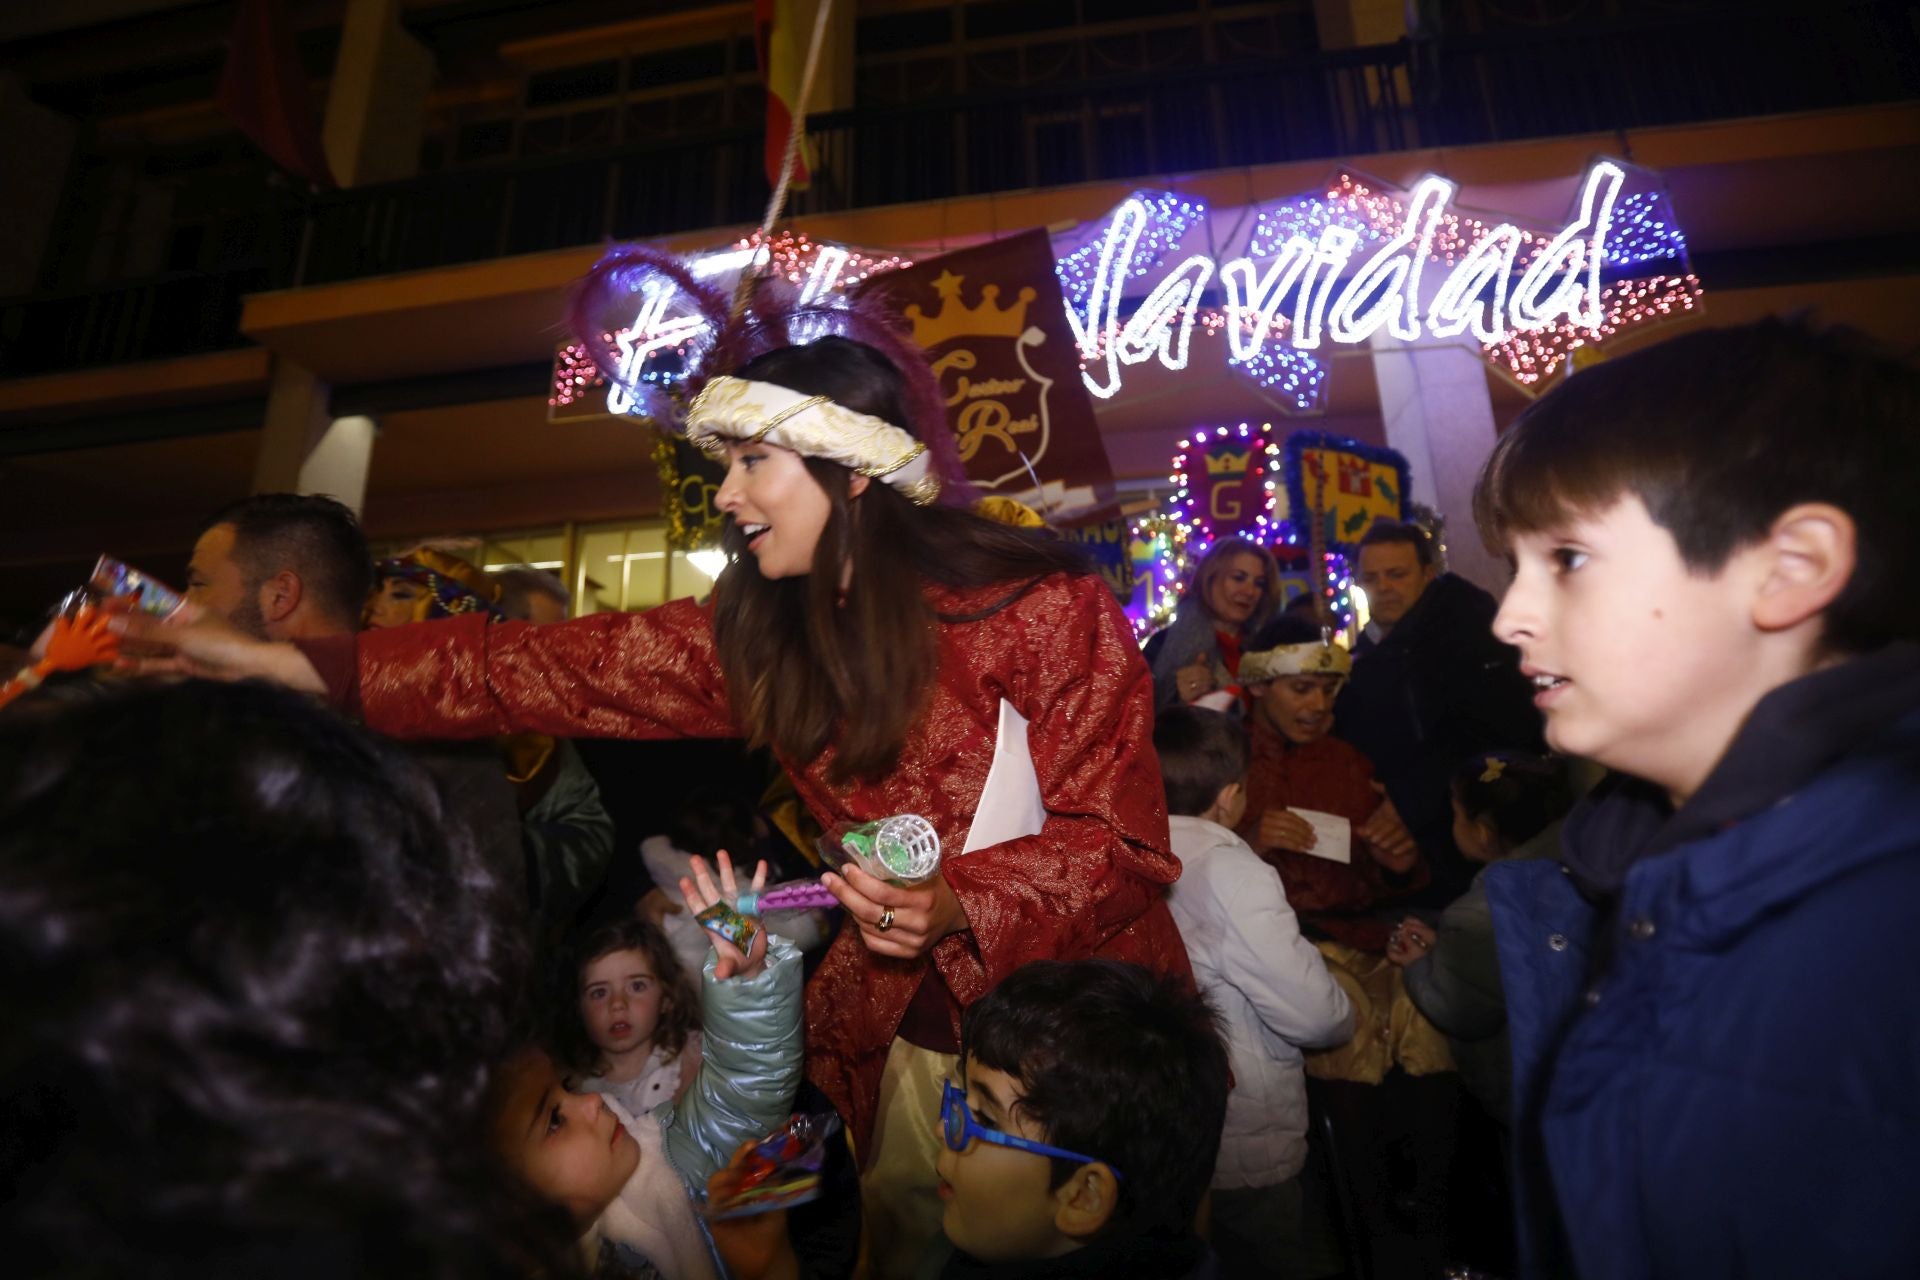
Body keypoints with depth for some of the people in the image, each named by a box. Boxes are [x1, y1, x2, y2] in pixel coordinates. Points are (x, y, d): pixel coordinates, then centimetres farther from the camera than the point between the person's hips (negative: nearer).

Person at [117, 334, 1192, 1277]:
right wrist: (272, 662, -8)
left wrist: (957, 903, -33)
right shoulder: (760, 635, -5)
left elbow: (1120, 844, -17)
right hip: (899, 1039, 4)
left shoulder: (1046, 606, -19)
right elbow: (553, 671, -6)